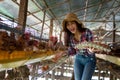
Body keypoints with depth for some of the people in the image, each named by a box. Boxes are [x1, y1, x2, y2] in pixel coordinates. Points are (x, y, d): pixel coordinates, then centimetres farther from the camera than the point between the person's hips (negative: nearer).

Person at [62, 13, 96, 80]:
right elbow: (72, 51, -1)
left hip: (90, 59, -3)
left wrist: (90, 50, -44)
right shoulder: (69, 36, -10)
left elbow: (91, 48, -21)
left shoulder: (87, 32, -24)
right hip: (78, 59, 4)